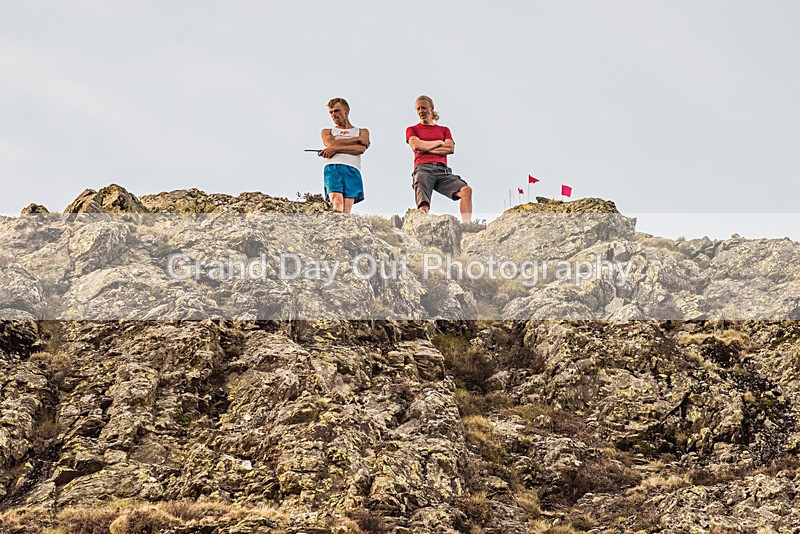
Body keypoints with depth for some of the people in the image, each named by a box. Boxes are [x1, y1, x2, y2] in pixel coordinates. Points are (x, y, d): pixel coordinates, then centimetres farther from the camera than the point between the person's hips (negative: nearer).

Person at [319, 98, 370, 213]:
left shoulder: (362, 132, 26)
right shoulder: (327, 132, 29)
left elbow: (361, 149, 4)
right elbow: (331, 143, 4)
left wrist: (335, 148, -2)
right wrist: (356, 139, 6)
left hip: (352, 170, 0)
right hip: (332, 168, 0)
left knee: (346, 210, -17)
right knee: (337, 204, -25)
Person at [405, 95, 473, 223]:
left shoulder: (444, 130, 28)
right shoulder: (412, 130, 23)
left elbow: (450, 149, 9)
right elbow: (416, 145, 1)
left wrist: (426, 148, 4)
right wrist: (439, 142, 10)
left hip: (442, 171, 2)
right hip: (423, 169, -2)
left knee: (466, 190, -24)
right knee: (423, 208, -25)